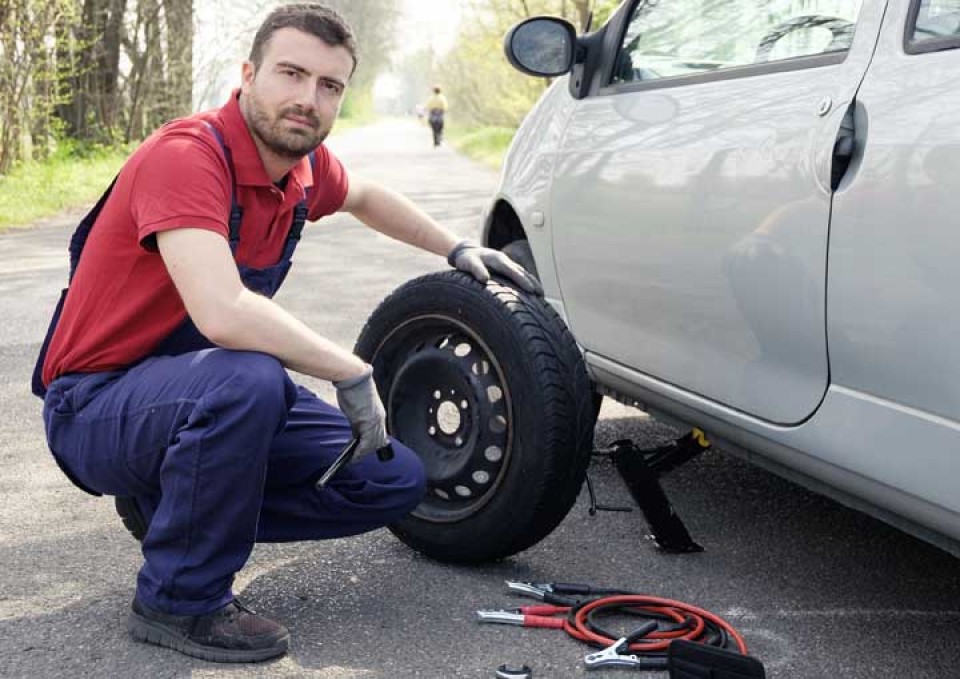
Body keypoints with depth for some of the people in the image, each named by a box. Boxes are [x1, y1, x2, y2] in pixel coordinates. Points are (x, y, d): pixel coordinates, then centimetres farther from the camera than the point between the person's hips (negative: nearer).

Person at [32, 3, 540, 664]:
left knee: (397, 480, -1)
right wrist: (353, 373, -29)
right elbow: (223, 314, -40)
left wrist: (457, 249, 19)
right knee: (247, 379, -40)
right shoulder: (188, 156, -26)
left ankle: (178, 499, 9)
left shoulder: (304, 164, -1)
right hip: (95, 406, -8)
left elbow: (364, 196, 25)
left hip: (202, 395, 8)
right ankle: (179, 601, -17)